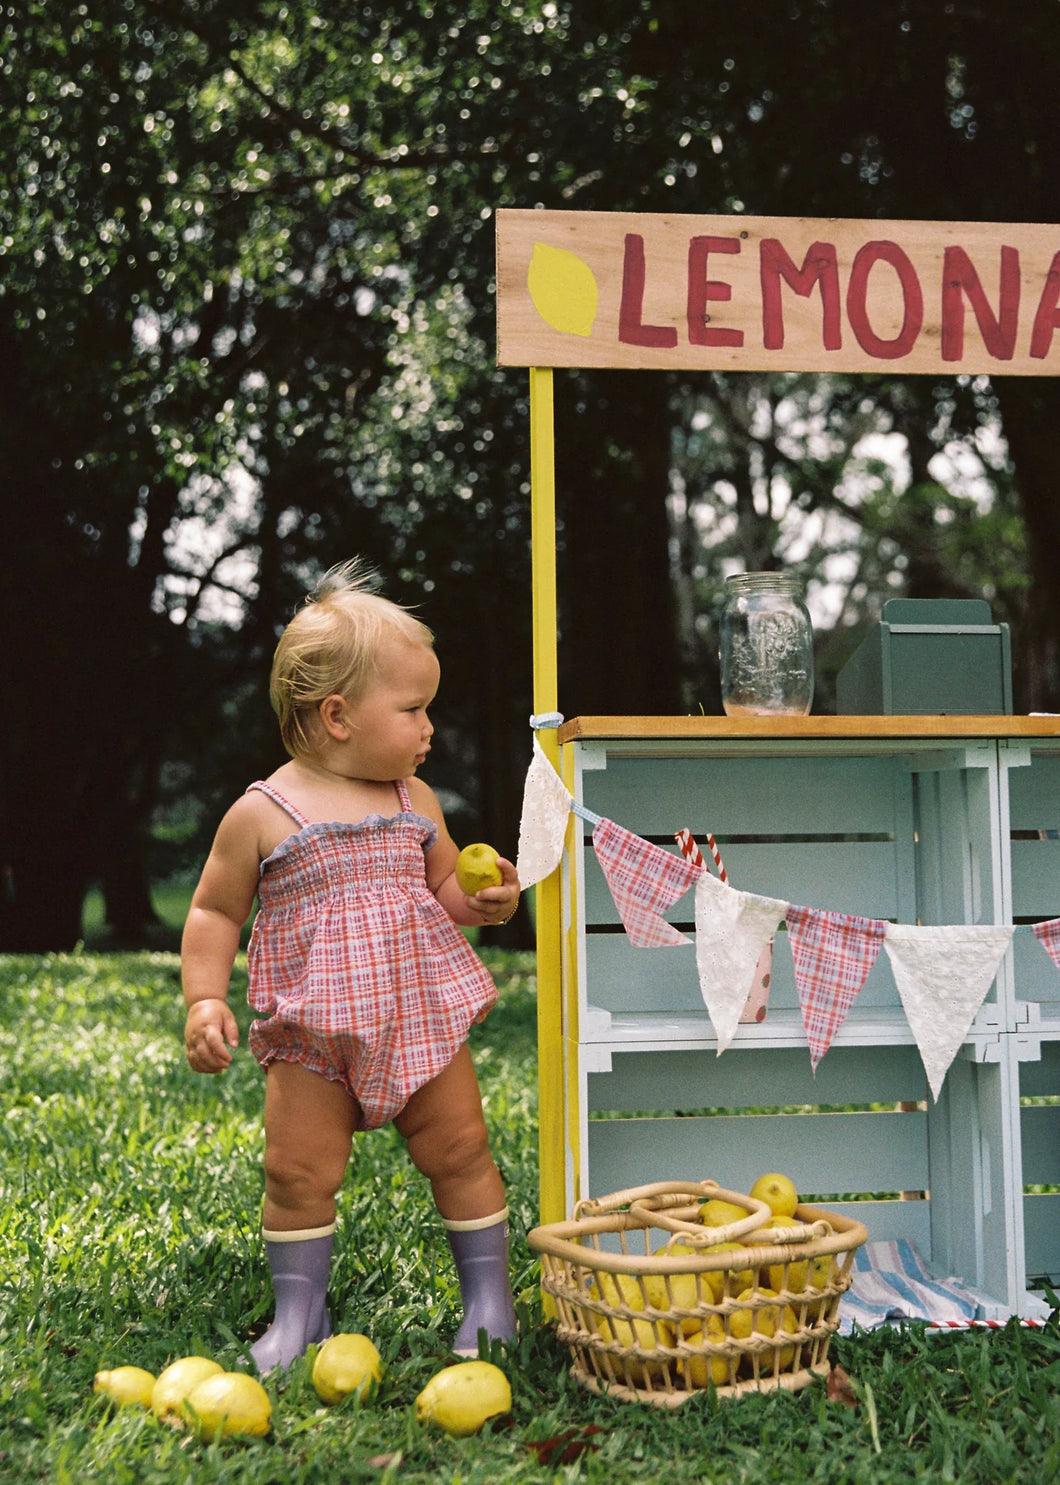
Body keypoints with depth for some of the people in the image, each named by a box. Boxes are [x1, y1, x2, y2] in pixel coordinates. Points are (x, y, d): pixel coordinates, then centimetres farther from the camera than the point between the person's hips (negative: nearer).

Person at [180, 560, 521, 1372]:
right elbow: (215, 912, 0)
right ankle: (298, 1312, 18)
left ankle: (488, 1293, 23)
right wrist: (204, 1000, -10)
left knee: (462, 1152, 6)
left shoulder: (415, 803, 5)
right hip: (311, 1037, -2)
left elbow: (446, 891, 16)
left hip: (422, 1021, 3)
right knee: (298, 1173, 0)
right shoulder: (263, 813, -7)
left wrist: (485, 902, -5)